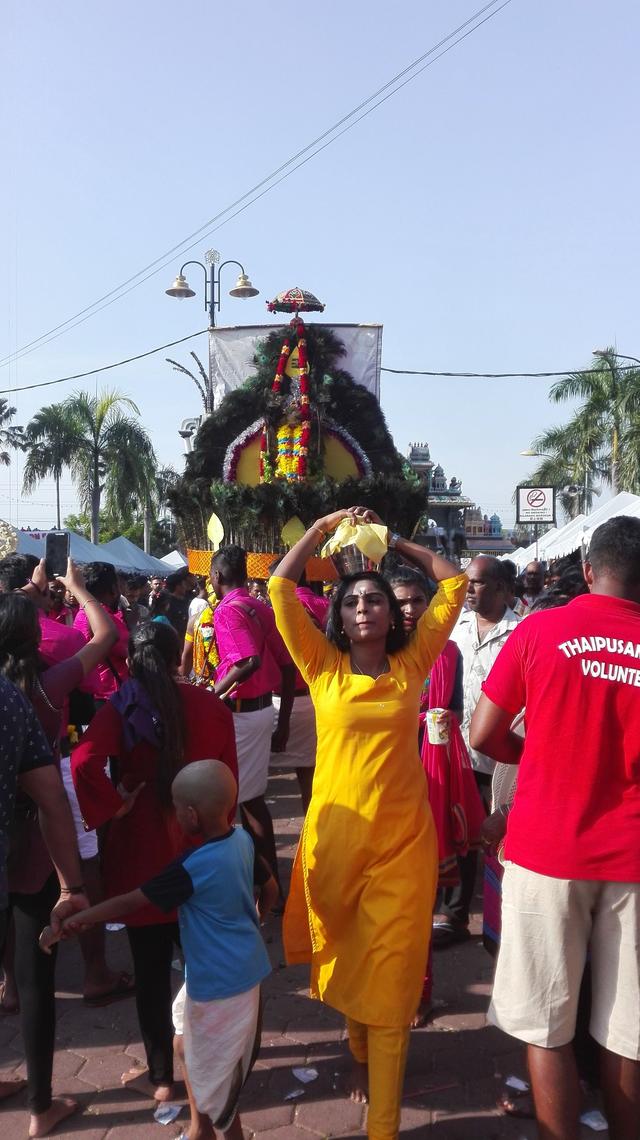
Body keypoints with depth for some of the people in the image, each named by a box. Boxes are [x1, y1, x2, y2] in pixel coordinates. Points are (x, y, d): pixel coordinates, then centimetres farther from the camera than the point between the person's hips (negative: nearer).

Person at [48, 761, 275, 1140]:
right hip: (244, 968, 8)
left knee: (214, 1071, 14)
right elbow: (270, 886, 9)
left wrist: (71, 921, -15)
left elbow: (130, 903, -23)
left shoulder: (192, 867, -28)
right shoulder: (242, 838, -8)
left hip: (218, 981, -8)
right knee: (188, 1043, 28)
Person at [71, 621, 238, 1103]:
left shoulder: (121, 709, -12)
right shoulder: (211, 706, -5)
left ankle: (161, 1076, 28)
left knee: (152, 968, 13)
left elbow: (84, 762, -30)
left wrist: (113, 807, -14)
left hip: (143, 848, -2)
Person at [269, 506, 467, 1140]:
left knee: (389, 975, 3)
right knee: (343, 960, 21)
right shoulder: (323, 666, -1)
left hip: (401, 840, -1)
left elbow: (452, 583, 4)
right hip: (334, 836, 1)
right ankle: (360, 1048, 50)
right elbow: (280, 588, -6)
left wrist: (393, 540, 8)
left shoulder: (411, 664, 0)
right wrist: (326, 525, -1)